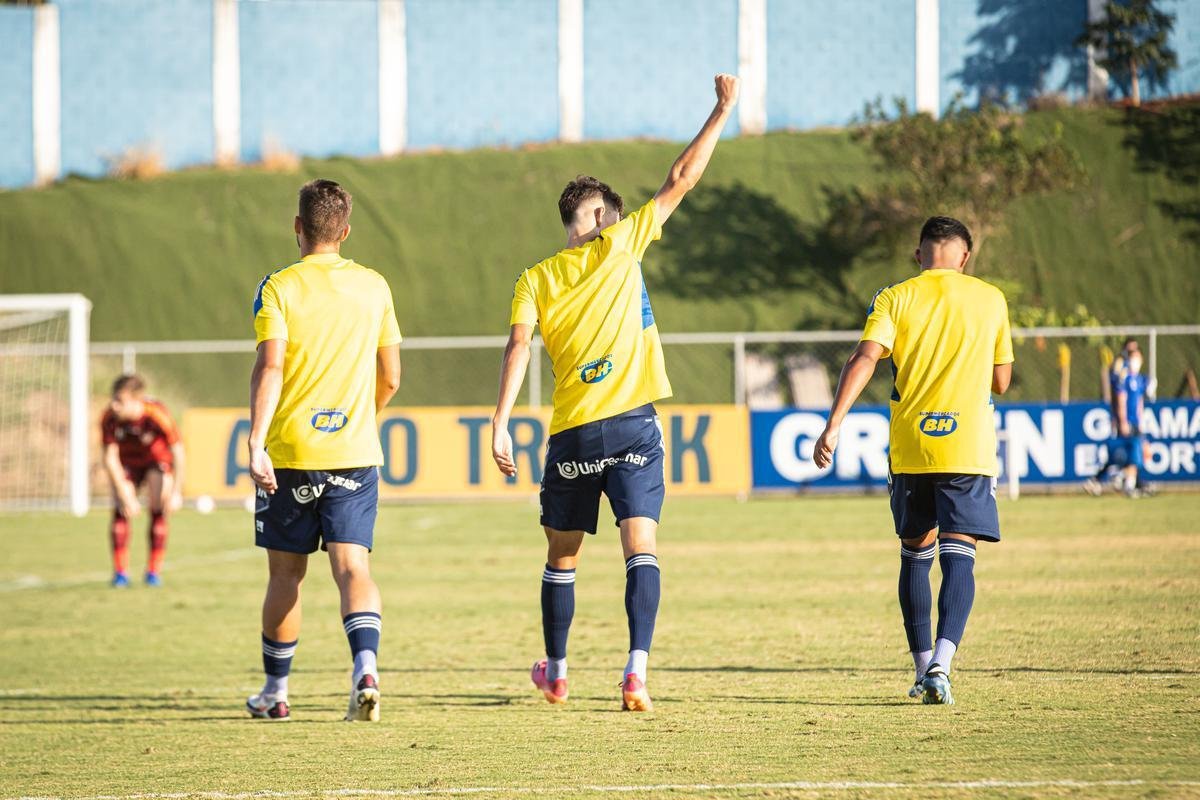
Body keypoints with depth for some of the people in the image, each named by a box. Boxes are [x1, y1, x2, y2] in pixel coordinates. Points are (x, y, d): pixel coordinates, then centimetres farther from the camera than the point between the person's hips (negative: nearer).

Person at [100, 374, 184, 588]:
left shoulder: (157, 415, -36)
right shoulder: (109, 418, -30)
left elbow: (178, 452, -25)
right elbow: (110, 458, -21)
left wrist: (175, 493, -24)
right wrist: (125, 496, -23)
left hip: (157, 460, -2)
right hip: (127, 463, 2)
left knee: (159, 510, -14)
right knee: (121, 510, -12)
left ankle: (154, 572, -2)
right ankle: (120, 572, -2)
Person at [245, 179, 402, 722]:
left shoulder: (279, 288, -4)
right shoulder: (374, 287, 7)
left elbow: (269, 367, -16)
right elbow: (390, 379, 11)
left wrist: (256, 442, -21)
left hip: (290, 453, -2)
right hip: (355, 452, 2)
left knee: (286, 574, 10)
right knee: (351, 564, -4)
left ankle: (276, 691, 20)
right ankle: (366, 666, -28)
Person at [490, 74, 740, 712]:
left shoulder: (535, 280, 7)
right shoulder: (617, 247, 2)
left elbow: (518, 345, -7)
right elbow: (680, 181, 3)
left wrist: (501, 425, -11)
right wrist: (722, 111, 10)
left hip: (572, 433, 2)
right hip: (633, 426, -2)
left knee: (562, 556, 16)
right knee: (640, 550, -7)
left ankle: (555, 673, 27)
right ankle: (636, 671, -23)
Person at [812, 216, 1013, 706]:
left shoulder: (895, 298, 3)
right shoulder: (990, 300, 6)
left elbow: (864, 359, -12)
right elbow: (1001, 382, 13)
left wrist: (833, 425, -16)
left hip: (909, 448, 1)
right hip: (968, 446, -1)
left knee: (915, 554, 15)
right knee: (959, 557, -4)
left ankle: (923, 668, 16)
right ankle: (941, 663, -23)